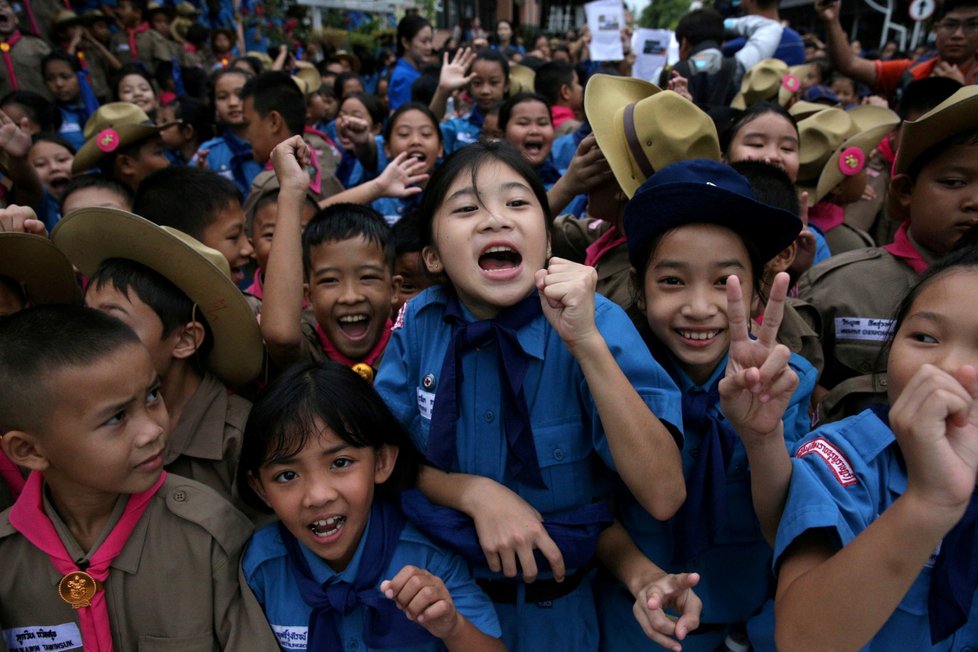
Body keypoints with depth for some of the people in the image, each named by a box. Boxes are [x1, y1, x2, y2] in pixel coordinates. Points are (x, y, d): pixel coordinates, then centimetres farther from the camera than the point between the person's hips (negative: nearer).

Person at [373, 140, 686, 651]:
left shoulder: (593, 321, -20)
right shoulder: (420, 321, -12)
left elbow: (663, 497, -27)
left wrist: (588, 342, -37)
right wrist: (474, 492, -21)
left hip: (552, 604, -1)